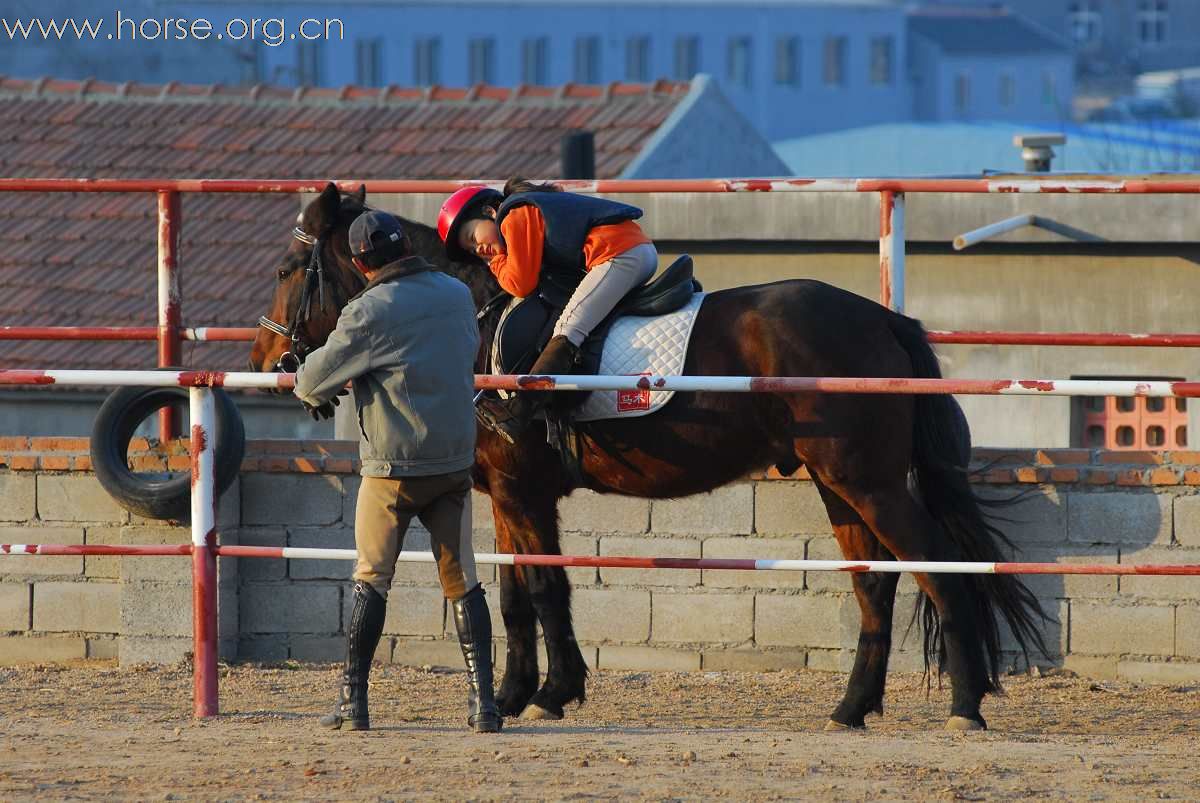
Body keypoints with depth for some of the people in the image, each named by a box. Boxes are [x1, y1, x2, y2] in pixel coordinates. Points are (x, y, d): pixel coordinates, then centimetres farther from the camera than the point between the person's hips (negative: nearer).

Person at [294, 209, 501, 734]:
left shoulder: (369, 312, -13)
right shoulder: (458, 296, 3)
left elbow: (313, 381, -8)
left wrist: (314, 392, 18)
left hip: (393, 468, -4)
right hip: (455, 462, 4)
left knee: (372, 578, 6)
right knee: (461, 581, 9)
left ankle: (353, 701, 6)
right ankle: (483, 701, 3)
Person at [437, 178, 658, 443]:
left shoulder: (515, 217, -1)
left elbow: (521, 284, -5)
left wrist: (497, 261, 12)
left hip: (618, 253, -10)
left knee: (569, 329, -20)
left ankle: (518, 411, -31)